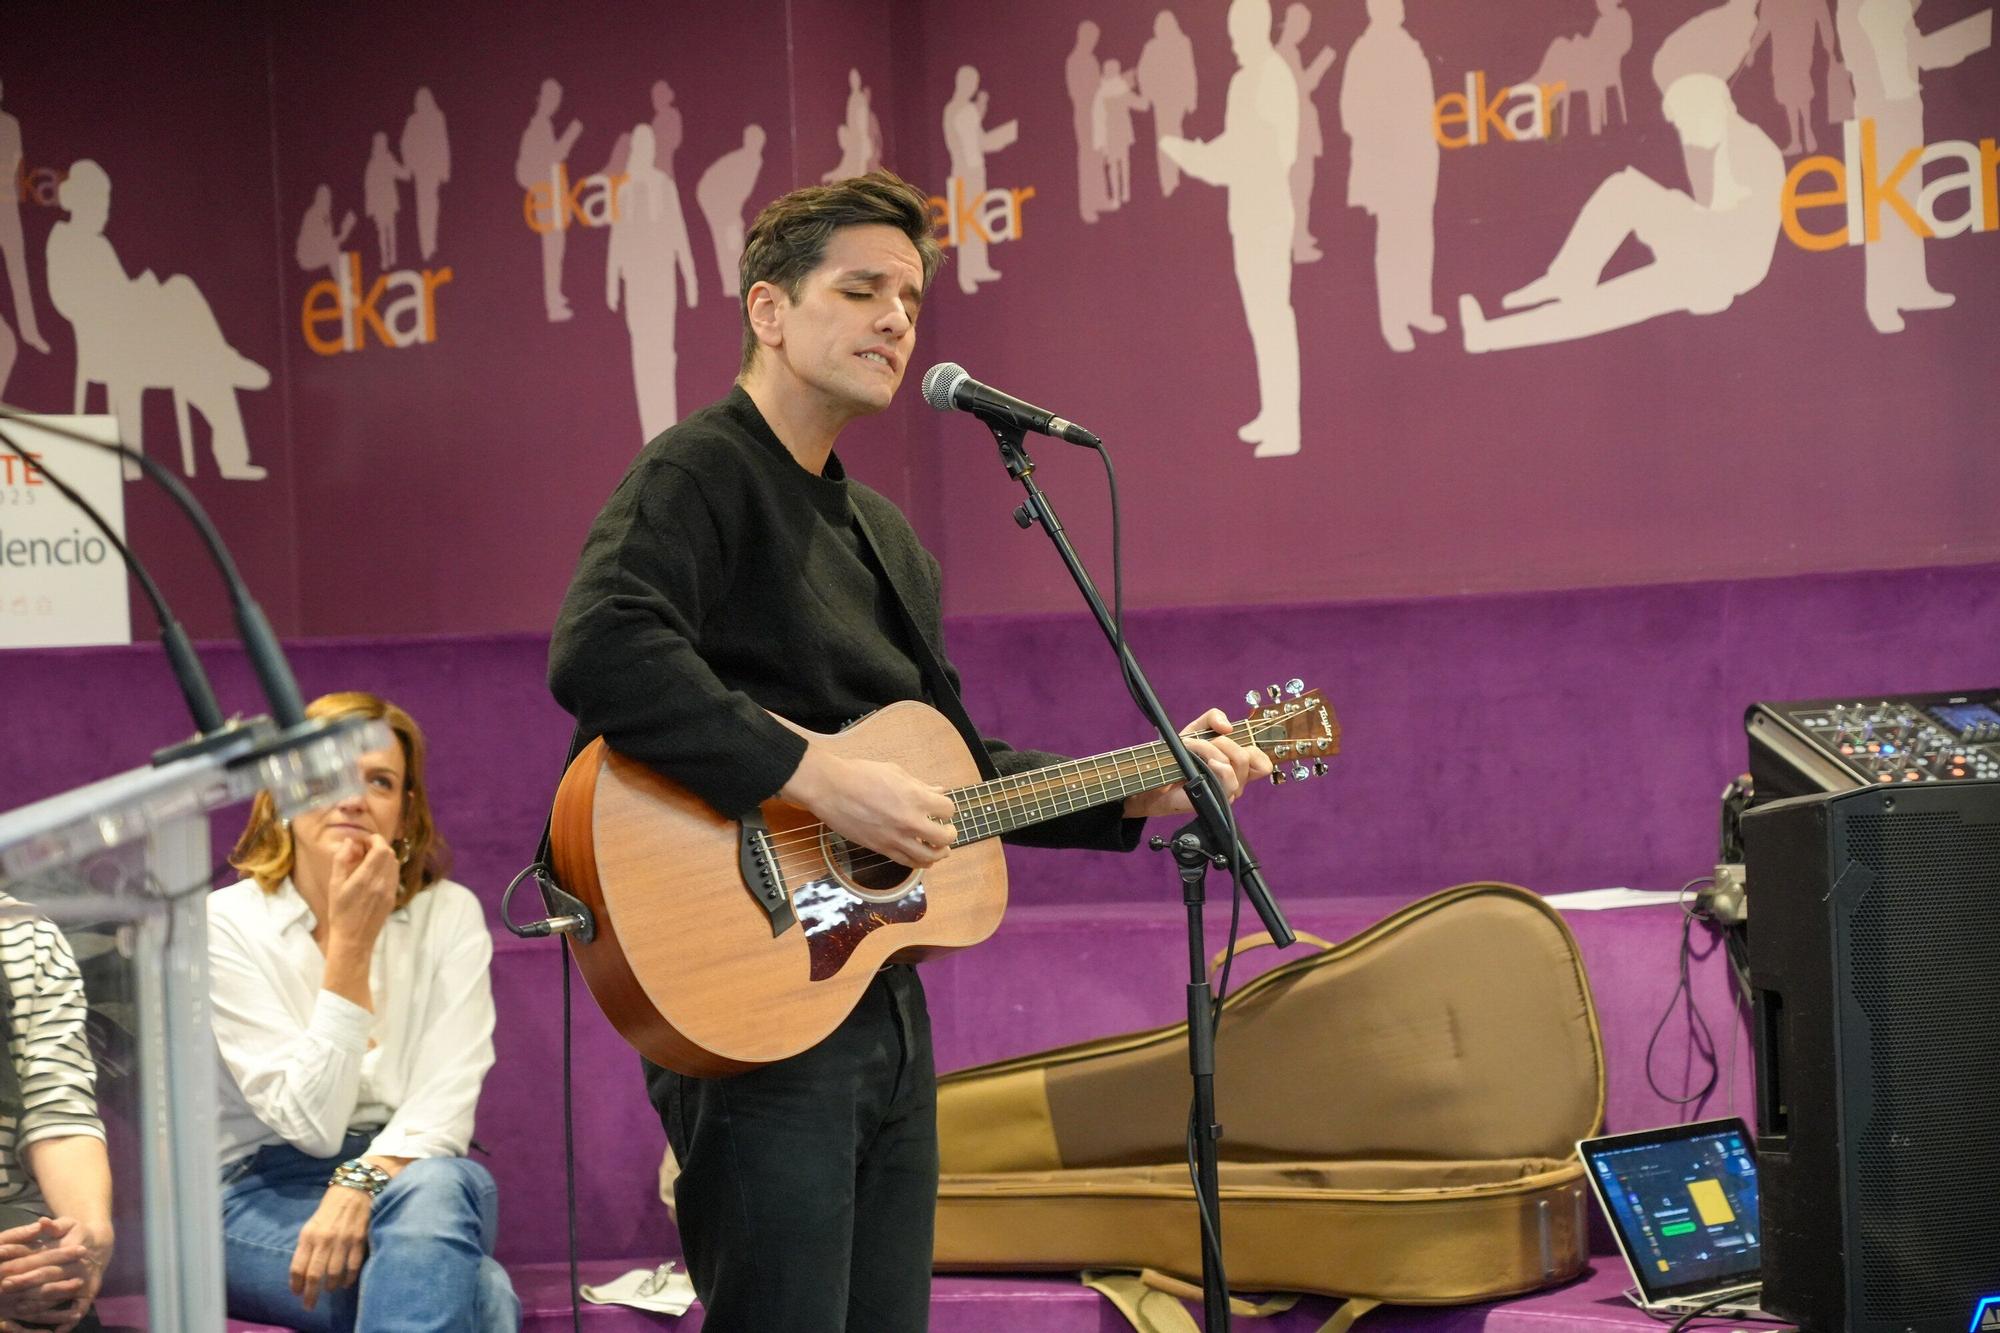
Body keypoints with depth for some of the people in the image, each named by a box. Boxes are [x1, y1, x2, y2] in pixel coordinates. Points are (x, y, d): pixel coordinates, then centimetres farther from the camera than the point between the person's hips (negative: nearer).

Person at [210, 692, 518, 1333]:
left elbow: (446, 1103, -7)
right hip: (265, 1198, -3)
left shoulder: (450, 914, 2)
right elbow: (311, 1123, -12)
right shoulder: (225, 924, -5)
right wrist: (353, 943, -17)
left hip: (410, 1169, 3)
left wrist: (363, 1184, -28)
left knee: (437, 1186, -38)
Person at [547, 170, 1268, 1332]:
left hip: (882, 996, 9)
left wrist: (1143, 794, 16)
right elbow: (600, 654, -28)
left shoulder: (881, 533, 20)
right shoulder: (699, 474, -9)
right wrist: (820, 779, -28)